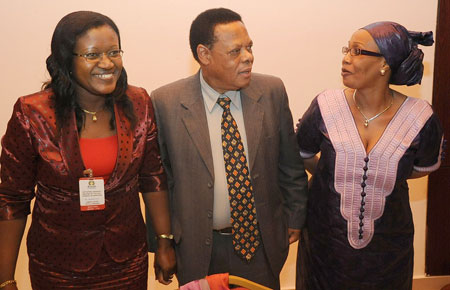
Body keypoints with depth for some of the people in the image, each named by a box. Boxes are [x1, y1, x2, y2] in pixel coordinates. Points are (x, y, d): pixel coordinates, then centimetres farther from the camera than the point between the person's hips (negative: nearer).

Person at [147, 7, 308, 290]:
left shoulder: (272, 92, -7)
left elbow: (290, 163, 3)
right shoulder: (165, 103, -13)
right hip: (197, 249, -1)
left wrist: (294, 217, 8)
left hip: (261, 243, 2)